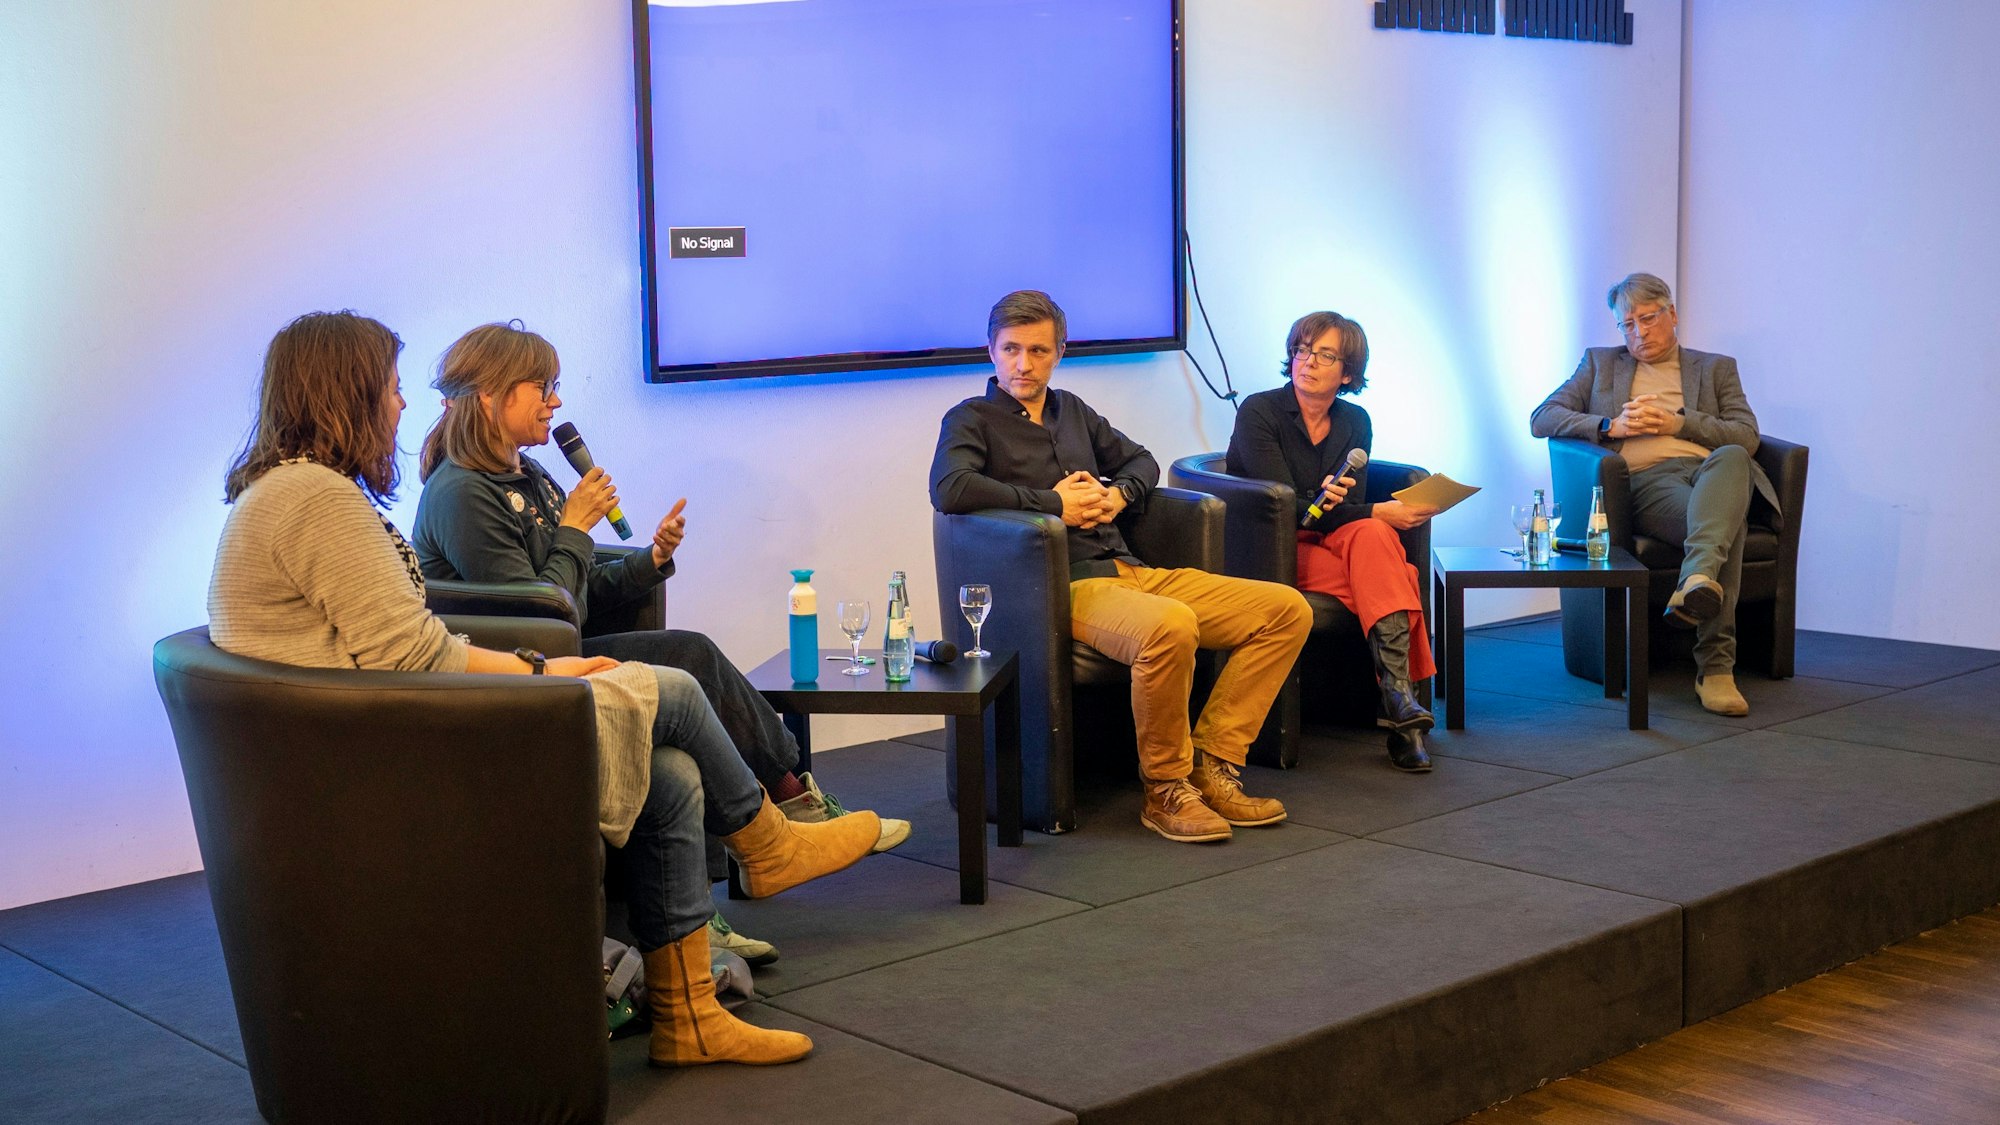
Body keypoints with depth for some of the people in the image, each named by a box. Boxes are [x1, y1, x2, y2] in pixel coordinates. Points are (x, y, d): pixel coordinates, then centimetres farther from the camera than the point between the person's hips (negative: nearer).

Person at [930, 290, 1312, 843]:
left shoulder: (1072, 411, 24)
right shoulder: (972, 420, 4)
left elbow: (1141, 460, 34)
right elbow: (949, 489, -17)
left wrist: (1119, 494, 9)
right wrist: (1054, 503, -12)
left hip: (1133, 572, 8)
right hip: (1066, 586, -8)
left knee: (1287, 610, -4)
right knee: (1170, 626, -39)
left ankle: (1212, 764, -8)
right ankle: (1165, 789, -20)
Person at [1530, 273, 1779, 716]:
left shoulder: (1716, 368, 28)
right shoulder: (1600, 364, 28)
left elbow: (1746, 437, 12)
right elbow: (1541, 420, 14)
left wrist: (1678, 423, -2)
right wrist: (1611, 426, -3)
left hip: (1709, 472, 1)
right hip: (1644, 481, -1)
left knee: (1730, 458, -41)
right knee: (1726, 527, -36)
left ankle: (1698, 581, -61)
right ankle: (1716, 664, -47)